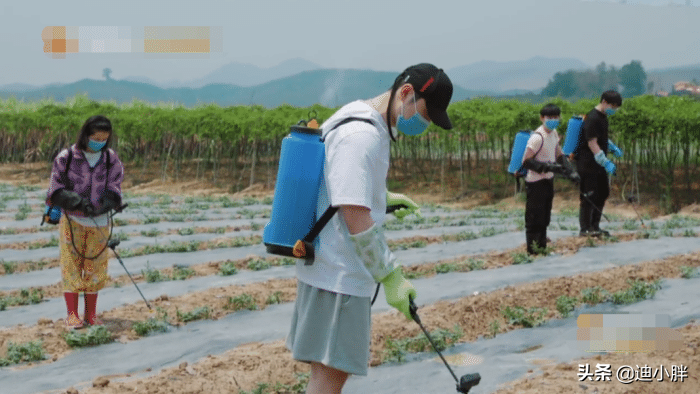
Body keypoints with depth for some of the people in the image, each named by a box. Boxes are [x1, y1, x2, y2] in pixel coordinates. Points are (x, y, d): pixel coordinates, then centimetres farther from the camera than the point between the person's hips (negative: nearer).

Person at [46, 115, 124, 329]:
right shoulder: (66, 158, -5)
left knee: (95, 267, 6)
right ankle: (72, 314, 5)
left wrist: (108, 201, -22)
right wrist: (78, 201, -23)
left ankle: (91, 314, 17)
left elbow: (114, 189, 0)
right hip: (71, 220, -2)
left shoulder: (111, 160, 3)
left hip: (99, 222, 2)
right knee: (71, 266, -3)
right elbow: (56, 191, -7)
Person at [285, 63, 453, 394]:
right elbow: (356, 218, -23)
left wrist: (382, 198, 17)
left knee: (335, 366, 17)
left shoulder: (362, 119, 12)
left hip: (334, 267, 10)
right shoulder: (362, 136, -20)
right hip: (339, 273, -10)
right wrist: (391, 276, -18)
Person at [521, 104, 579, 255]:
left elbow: (559, 155, 15)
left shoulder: (554, 133, 6)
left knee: (545, 218, 17)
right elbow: (526, 161, -22)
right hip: (535, 183, -9)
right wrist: (548, 167, -27)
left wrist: (570, 171, 2)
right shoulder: (537, 137, -22)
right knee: (535, 218, -4)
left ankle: (542, 248, 28)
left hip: (548, 180, 9)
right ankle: (533, 250, 4)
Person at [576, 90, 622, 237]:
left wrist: (613, 148, 16)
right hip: (588, 164, -10)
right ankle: (585, 229, 0)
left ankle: (594, 226, 21)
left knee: (603, 192, 13)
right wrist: (606, 162, -25)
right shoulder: (592, 119, -19)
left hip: (598, 164, 10)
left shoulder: (603, 117, 12)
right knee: (589, 196, -6)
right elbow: (592, 143, -23)